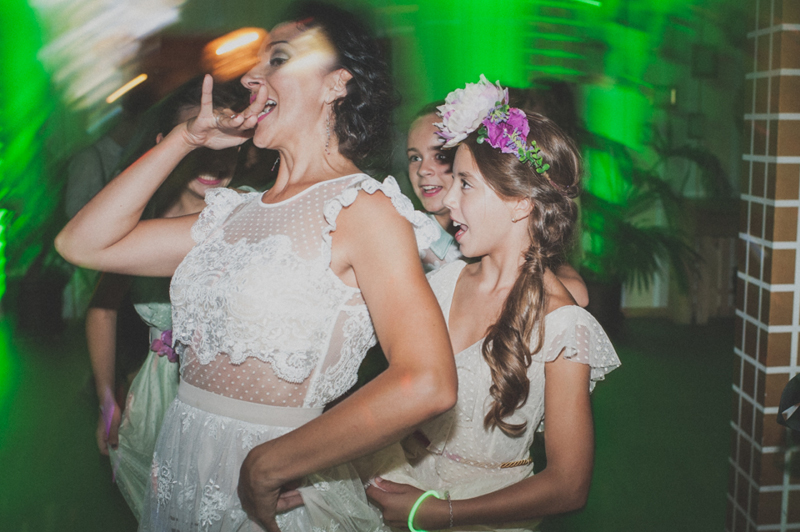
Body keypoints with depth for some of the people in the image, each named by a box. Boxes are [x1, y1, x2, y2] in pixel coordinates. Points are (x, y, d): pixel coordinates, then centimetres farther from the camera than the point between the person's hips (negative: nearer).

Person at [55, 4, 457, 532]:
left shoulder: (362, 208, -13)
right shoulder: (237, 213, 7)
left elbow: (426, 385, -27)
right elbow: (84, 244, 8)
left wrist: (267, 468, -18)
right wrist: (186, 137, 4)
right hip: (181, 474, 7)